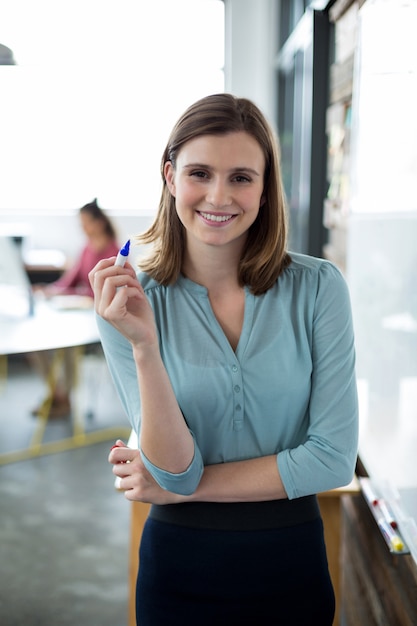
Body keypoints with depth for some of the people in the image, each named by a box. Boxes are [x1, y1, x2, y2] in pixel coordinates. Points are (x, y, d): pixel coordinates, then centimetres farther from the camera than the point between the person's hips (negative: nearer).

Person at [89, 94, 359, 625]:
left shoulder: (317, 287, -11)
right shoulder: (128, 299, -10)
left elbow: (334, 458, -13)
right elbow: (176, 468, -15)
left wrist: (178, 488, -13)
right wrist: (144, 345, -29)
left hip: (293, 561, 1)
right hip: (180, 567, 0)